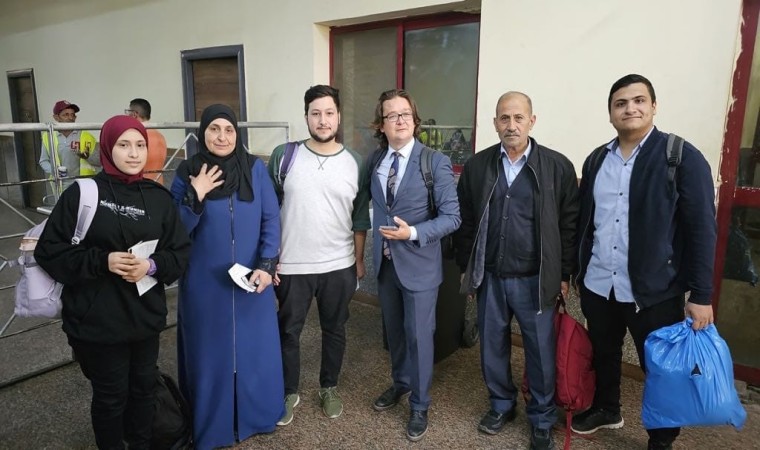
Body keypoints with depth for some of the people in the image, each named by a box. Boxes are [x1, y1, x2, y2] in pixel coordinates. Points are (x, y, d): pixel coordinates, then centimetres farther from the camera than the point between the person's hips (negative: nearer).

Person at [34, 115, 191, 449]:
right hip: (97, 319, -3)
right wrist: (102, 261, -20)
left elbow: (181, 251, 2)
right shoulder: (82, 193, -7)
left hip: (145, 314, 4)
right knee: (110, 395, 10)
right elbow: (49, 251, -8)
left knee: (144, 387, 17)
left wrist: (152, 265, -16)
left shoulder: (159, 197, 3)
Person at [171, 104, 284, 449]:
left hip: (251, 278, 1)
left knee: (255, 348, 14)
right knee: (210, 351, 11)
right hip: (205, 282, -1)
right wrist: (195, 196, -20)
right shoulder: (187, 173, -4)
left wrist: (266, 265, -13)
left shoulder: (255, 168, -2)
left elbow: (271, 218, -3)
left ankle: (258, 414, 37)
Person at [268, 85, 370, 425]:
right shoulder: (283, 156, -5)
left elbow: (360, 217, 4)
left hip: (339, 266, 1)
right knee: (288, 331, 13)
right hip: (292, 265, -1)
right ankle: (289, 392, 34)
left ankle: (329, 388, 38)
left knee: (334, 329, 16)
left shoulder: (354, 163, -1)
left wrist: (359, 260, 4)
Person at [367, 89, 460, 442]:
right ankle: (400, 383, 44)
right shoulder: (375, 161, 4)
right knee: (394, 331, 20)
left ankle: (419, 405, 26)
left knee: (418, 335, 6)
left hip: (418, 263, -4)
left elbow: (452, 217, -13)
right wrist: (377, 244, 5)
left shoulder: (435, 161, -11)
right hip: (384, 261, 5)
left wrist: (413, 233, -24)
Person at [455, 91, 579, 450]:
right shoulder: (476, 166, 1)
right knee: (492, 347, 16)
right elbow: (465, 221, 6)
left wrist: (565, 273, -2)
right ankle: (502, 405, 39)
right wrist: (466, 268, 6)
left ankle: (542, 420, 32)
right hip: (489, 277, 2)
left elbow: (570, 224, -2)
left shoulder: (558, 166, -5)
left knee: (541, 353, 10)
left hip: (535, 279, -2)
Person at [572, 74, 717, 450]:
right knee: (603, 354, 21)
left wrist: (701, 295, -12)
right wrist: (576, 271, 11)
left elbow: (702, 229, -10)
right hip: (597, 285, 5)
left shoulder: (683, 156, -8)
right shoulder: (596, 159, 7)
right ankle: (606, 409, 46)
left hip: (654, 290, -4)